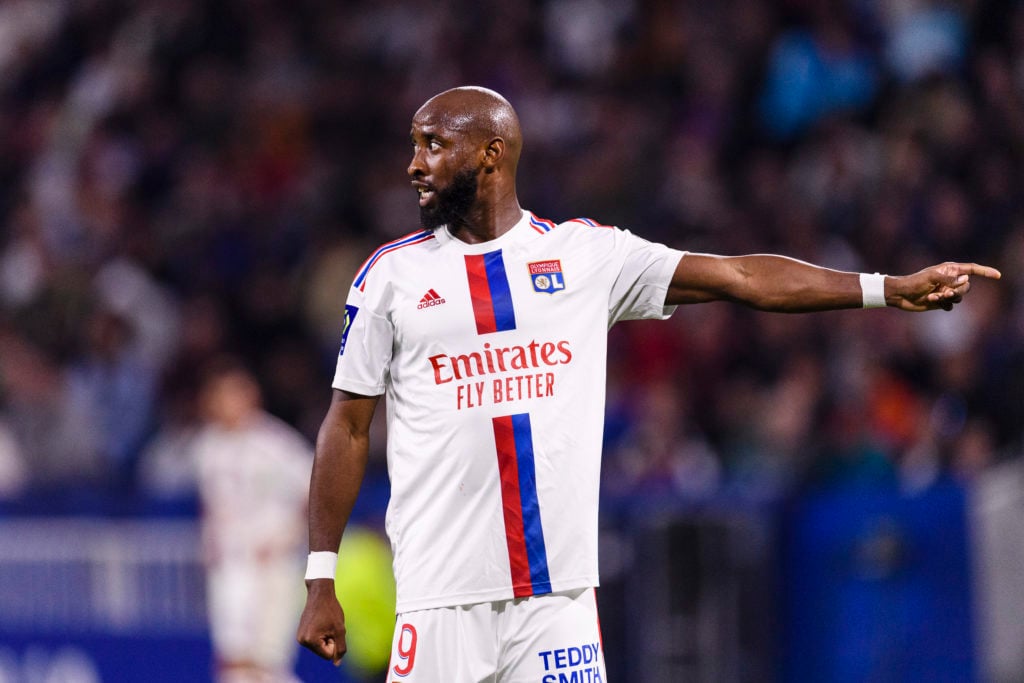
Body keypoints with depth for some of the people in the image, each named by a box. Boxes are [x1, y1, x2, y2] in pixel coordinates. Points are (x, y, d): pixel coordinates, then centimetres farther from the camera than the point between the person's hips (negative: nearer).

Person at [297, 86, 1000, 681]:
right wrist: (321, 580, 2)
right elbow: (349, 426, 7)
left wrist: (891, 288, -3)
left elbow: (738, 277, 4)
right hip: (441, 592, -1)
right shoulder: (393, 274, 5)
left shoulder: (586, 253, 7)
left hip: (559, 589, 1)